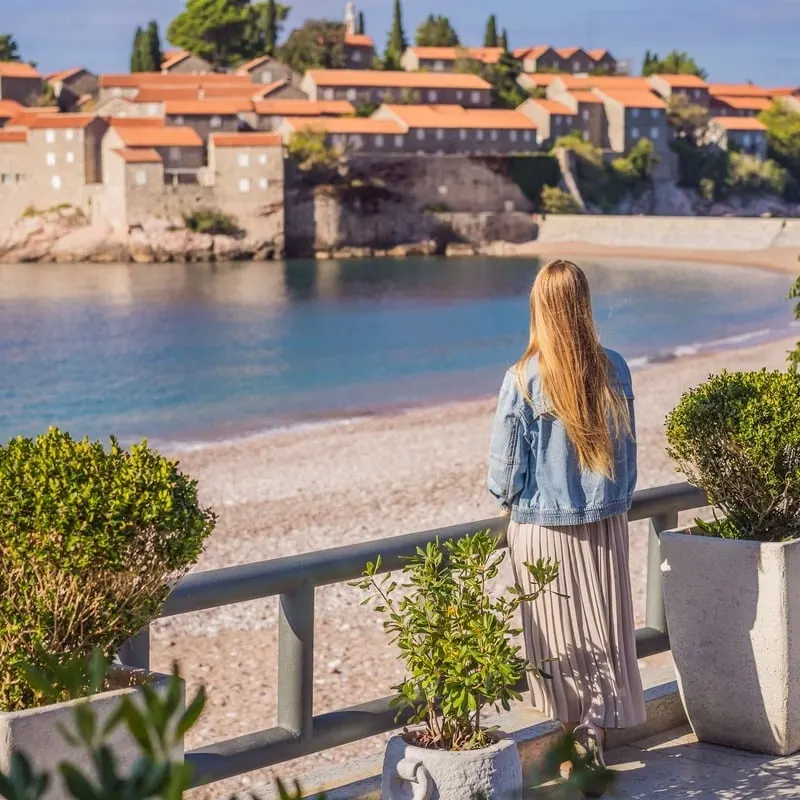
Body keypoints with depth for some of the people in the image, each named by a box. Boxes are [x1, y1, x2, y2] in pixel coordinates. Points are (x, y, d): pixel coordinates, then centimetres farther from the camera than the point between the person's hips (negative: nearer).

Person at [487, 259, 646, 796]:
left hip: (544, 524, -2)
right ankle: (600, 722, 3)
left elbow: (505, 462, -7)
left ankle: (573, 725, 15)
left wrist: (508, 499, 14)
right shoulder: (614, 370, -5)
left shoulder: (524, 379, -15)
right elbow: (628, 449, 5)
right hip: (606, 520, 3)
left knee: (560, 631, 8)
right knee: (605, 625, 10)